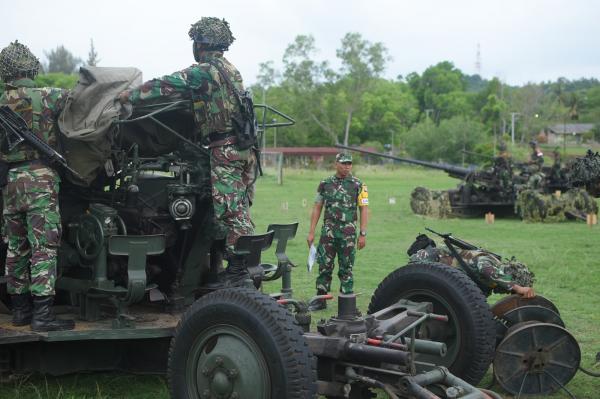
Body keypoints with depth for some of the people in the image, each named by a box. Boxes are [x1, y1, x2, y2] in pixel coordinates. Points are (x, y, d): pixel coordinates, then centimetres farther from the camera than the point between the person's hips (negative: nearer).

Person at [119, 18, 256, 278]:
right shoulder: (230, 70, 20)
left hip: (225, 149, -9)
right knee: (239, 210, 11)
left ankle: (239, 268, -10)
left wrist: (130, 96, -2)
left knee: (227, 210, -9)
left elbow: (164, 86, -13)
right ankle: (247, 266, 14)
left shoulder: (203, 71, -9)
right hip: (245, 149, 9)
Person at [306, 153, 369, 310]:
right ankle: (321, 300, 12)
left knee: (346, 268, 3)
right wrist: (311, 232, 4)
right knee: (324, 265, 3)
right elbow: (317, 208, 9)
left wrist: (363, 234, -8)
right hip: (328, 231, 2)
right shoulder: (325, 184, 6)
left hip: (348, 233, -2)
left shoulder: (358, 185, 0)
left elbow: (364, 209, -2)